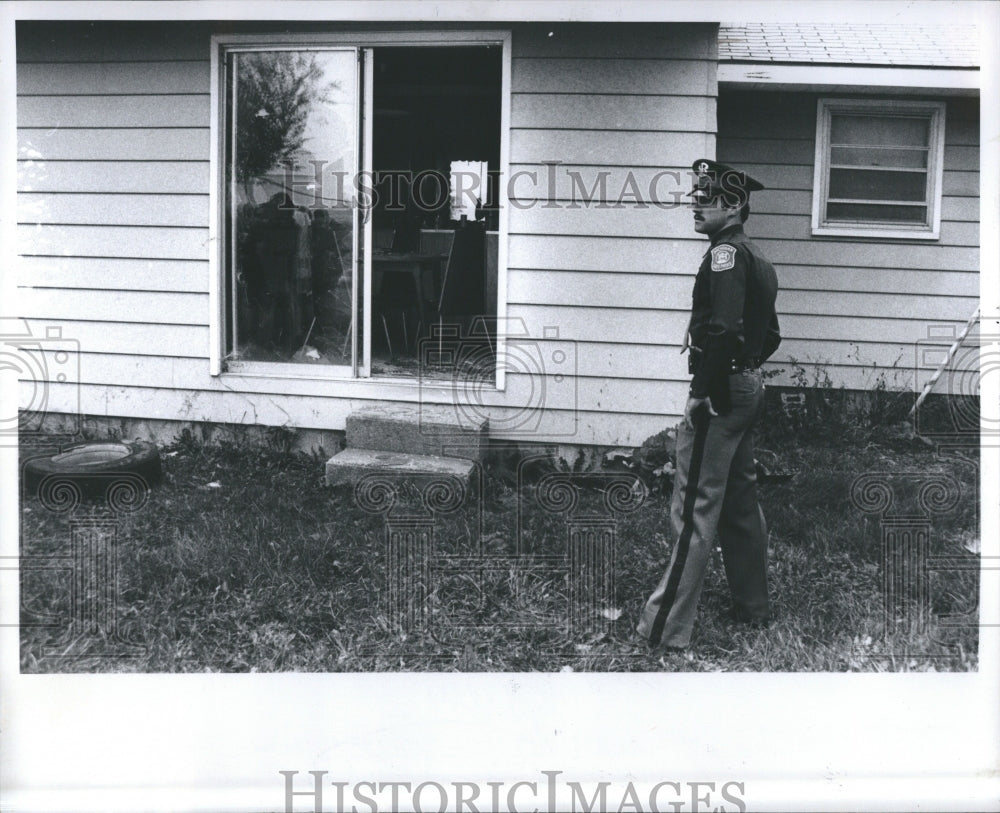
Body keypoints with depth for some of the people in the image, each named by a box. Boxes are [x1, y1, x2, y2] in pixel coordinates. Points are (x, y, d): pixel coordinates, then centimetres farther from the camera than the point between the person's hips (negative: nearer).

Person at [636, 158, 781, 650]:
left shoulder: (726, 253, -15)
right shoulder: (759, 261, 16)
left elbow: (724, 328, -26)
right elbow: (770, 336, 21)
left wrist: (705, 391, -22)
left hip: (719, 392, -10)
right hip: (748, 388, 10)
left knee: (694, 510, -9)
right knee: (740, 501, 18)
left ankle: (666, 628, -6)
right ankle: (752, 606, 29)